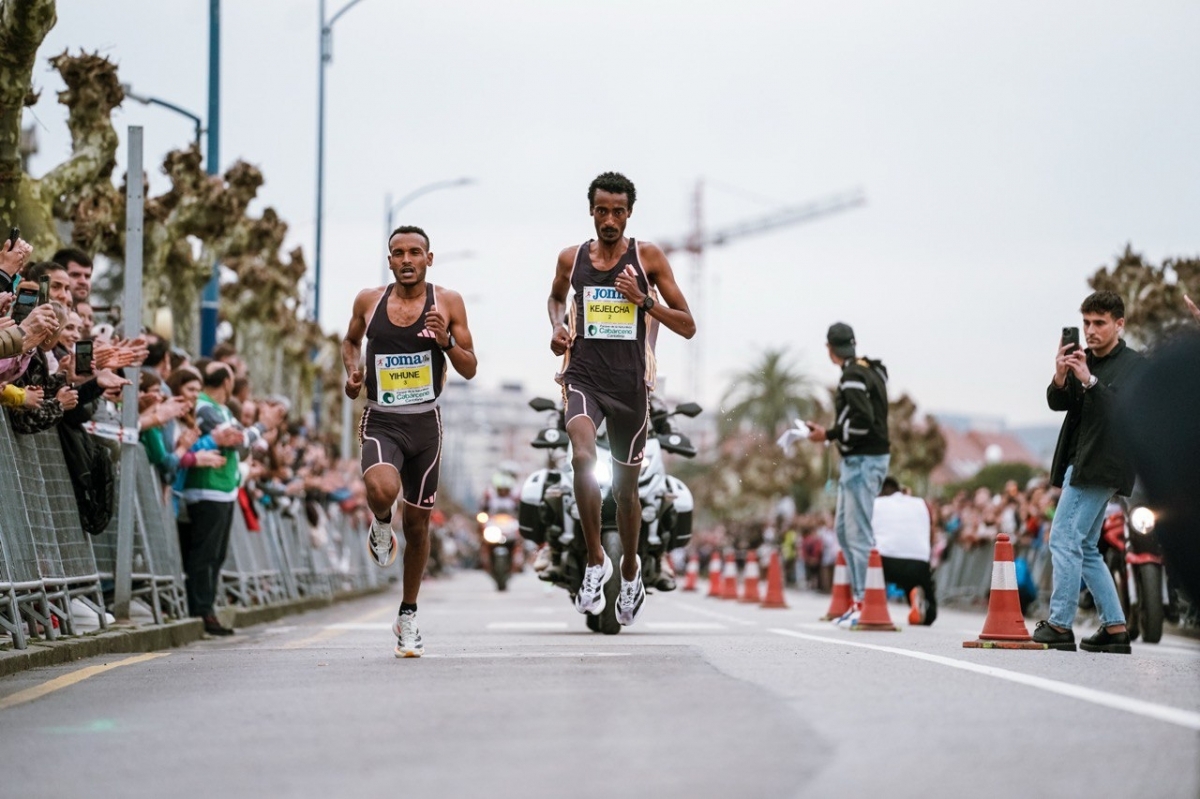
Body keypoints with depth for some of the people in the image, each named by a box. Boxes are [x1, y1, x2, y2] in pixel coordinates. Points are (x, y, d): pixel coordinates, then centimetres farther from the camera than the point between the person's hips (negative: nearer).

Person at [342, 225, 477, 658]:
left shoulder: (448, 302, -1)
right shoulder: (368, 300, 1)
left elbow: (470, 369, 1)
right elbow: (350, 340, 21)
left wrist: (446, 342, -17)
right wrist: (352, 370, 1)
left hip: (425, 423, 1)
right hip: (380, 422, -1)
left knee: (417, 522, 10)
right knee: (382, 489, -32)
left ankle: (408, 615, 27)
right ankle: (380, 525, 6)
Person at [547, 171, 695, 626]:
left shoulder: (648, 258, -1)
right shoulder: (571, 259, 5)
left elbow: (688, 327, 0)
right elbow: (556, 297, 28)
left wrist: (643, 300, -14)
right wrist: (557, 326, 7)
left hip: (630, 383, 0)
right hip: (584, 377, 0)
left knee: (626, 487, 12)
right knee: (582, 457, -29)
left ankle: (630, 573, 37)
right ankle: (596, 562, -15)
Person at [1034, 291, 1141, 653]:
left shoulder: (1134, 365, -6)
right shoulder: (1085, 360, 14)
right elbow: (1057, 403, 5)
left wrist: (1090, 380, -30)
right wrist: (1060, 378, -16)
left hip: (1100, 466, -9)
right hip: (1080, 464, 9)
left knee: (1064, 539, -13)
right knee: (1085, 548, 11)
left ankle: (1059, 624, -11)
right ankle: (1115, 628, 14)